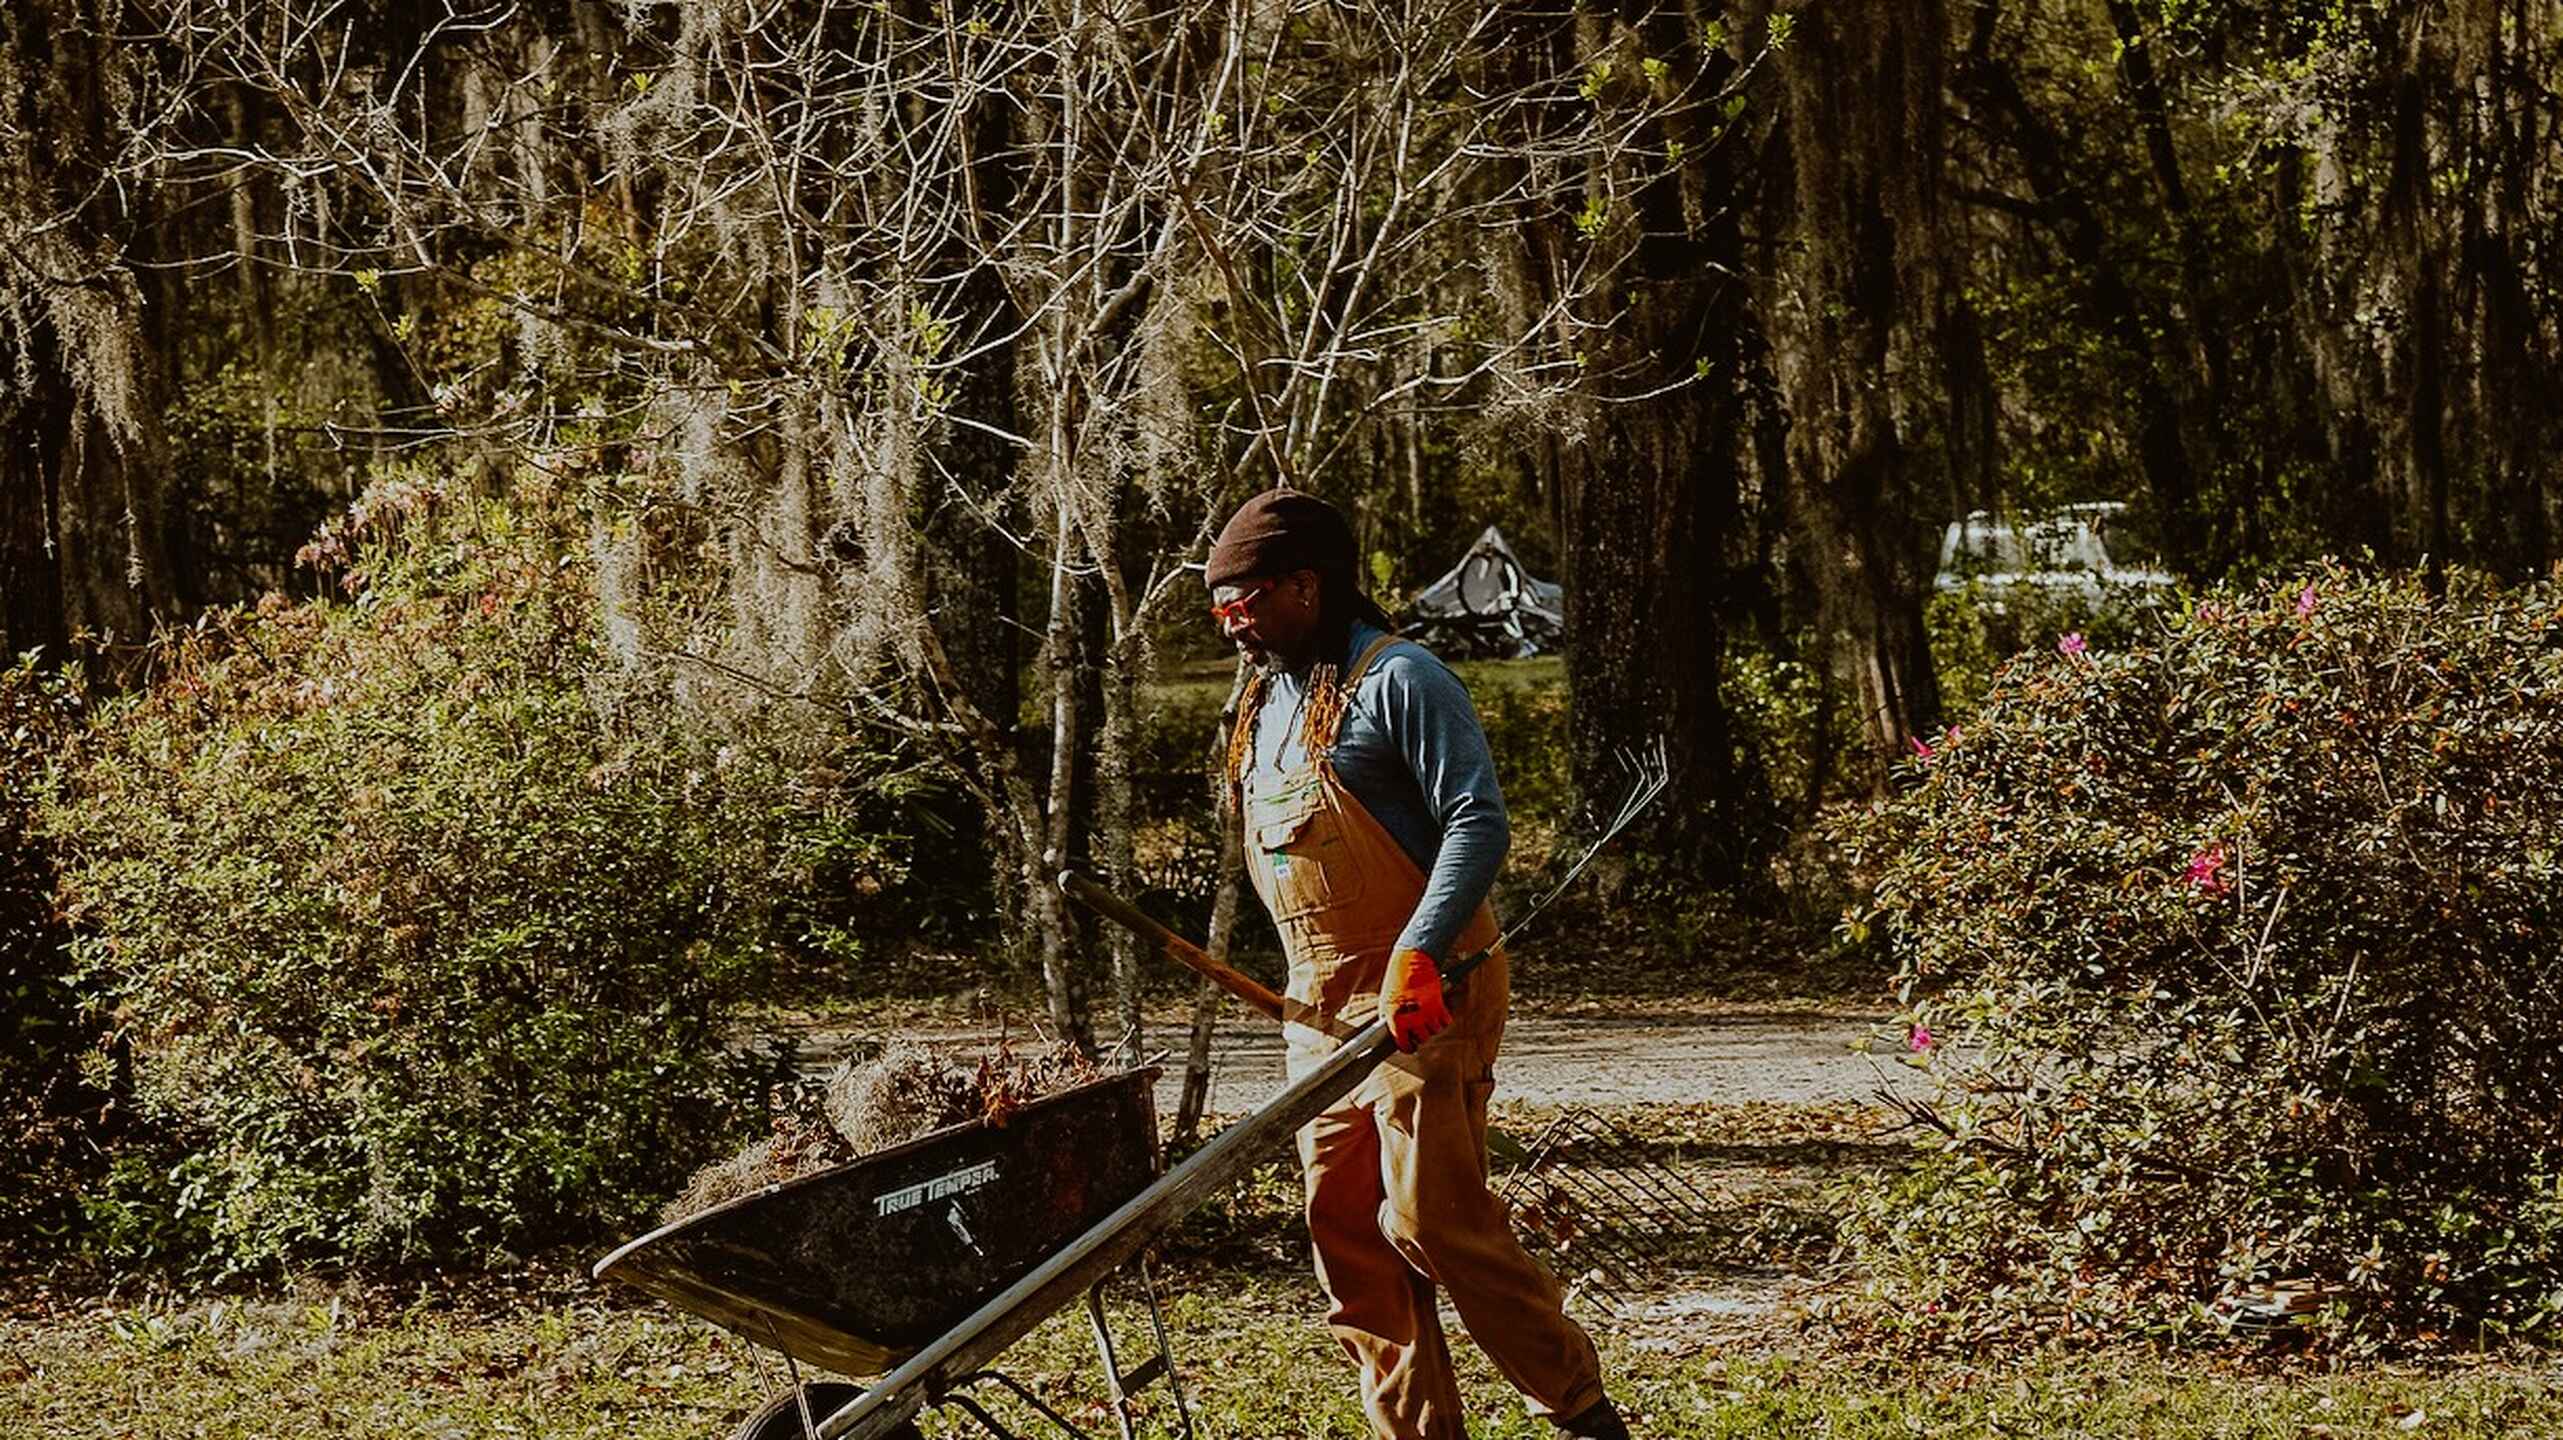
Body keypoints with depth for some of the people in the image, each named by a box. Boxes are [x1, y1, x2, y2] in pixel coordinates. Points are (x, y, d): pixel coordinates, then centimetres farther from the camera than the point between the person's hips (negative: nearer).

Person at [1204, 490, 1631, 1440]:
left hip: (1423, 1000, -9)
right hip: (1321, 1007, 9)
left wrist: (1416, 955, -29)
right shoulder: (1267, 700, 16)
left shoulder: (1396, 681, -11)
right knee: (1345, 1237, 5)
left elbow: (1477, 823, -18)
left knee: (1433, 1219, -14)